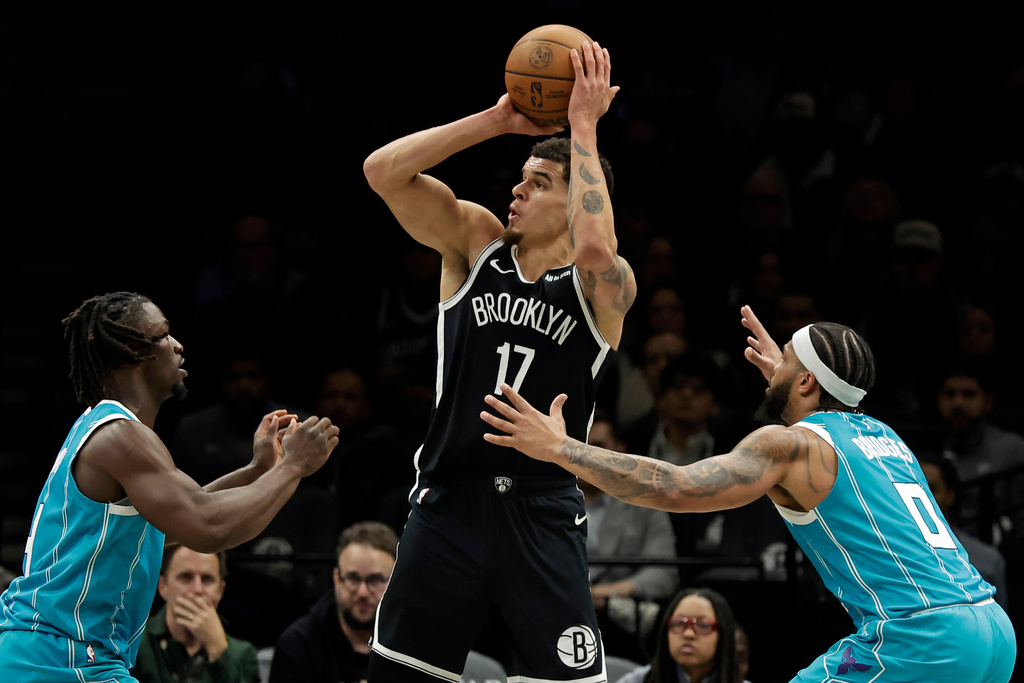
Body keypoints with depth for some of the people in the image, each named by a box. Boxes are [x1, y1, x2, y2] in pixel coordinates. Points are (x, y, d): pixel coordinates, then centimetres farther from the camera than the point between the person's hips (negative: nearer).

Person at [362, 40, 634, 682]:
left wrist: (583, 125, -20)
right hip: (449, 501, 2)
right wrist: (497, 120, -10)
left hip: (543, 514, -2)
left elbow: (595, 249, -29)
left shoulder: (605, 286, -3)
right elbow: (384, 171, -5)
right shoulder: (475, 242, 6)